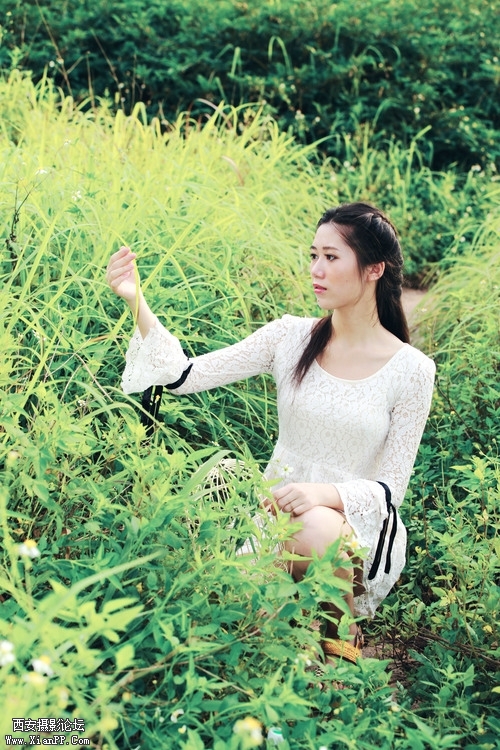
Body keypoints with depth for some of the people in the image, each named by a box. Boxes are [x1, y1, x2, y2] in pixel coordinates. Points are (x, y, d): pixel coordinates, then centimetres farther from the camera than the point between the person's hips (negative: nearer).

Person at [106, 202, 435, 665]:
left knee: (316, 528, -35)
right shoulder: (291, 337, -3)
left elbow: (389, 488, -6)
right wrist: (135, 301, -20)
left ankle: (340, 632, -5)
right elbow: (186, 376, -9)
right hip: (277, 508, 1)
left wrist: (325, 493, -26)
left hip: (359, 523, -1)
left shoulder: (411, 370, -9)